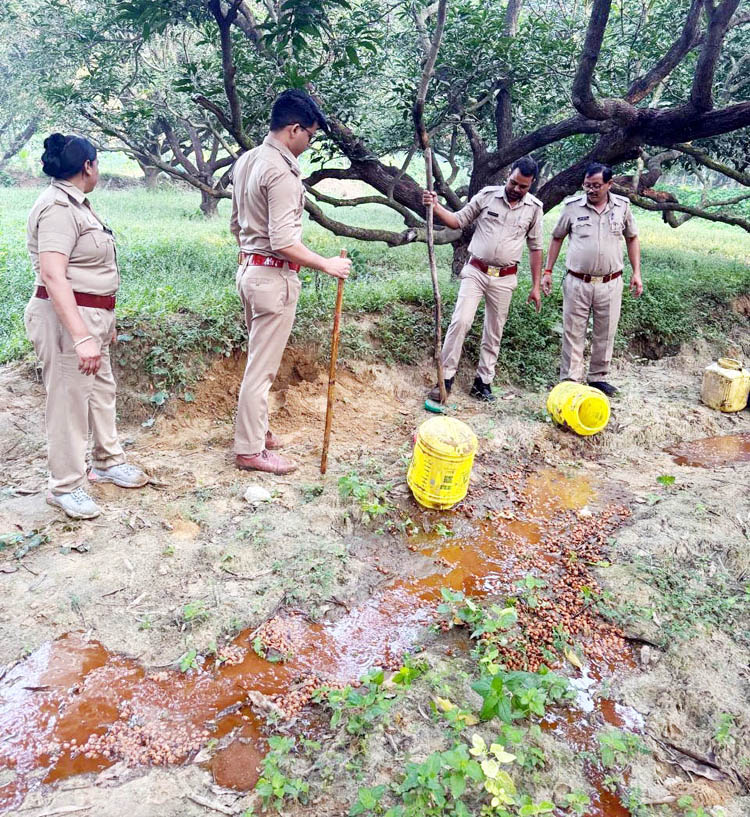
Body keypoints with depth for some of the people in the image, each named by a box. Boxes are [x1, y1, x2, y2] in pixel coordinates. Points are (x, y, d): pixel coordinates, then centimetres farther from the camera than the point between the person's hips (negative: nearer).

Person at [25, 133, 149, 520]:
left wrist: (104, 322, 22)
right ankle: (65, 487, 12)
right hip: (66, 317, -10)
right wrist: (81, 338, -35)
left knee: (102, 388, 19)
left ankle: (108, 462, 36)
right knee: (70, 398, -1)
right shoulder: (58, 208, -18)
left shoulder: (75, 203, 13)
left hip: (91, 314, 10)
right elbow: (52, 275, -28)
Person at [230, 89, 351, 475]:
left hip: (248, 268, 10)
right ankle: (249, 450, 11)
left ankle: (255, 428, 34)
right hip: (274, 276, -10)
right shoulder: (282, 172, -19)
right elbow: (283, 242, -25)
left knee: (260, 359, 20)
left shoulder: (246, 161, 10)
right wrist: (326, 264, -15)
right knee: (262, 366, 0)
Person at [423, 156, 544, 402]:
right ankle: (446, 378, -4)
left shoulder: (534, 208, 2)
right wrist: (435, 206, -14)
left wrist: (536, 286, 6)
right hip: (475, 271, -1)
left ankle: (483, 381, 18)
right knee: (460, 321, -12)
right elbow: (458, 221, 3)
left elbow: (535, 248, 7)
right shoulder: (487, 195, -2)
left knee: (494, 332, 7)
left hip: (504, 279, 1)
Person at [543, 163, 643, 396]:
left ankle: (599, 377, 24)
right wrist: (547, 271, 3)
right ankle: (570, 381, 9)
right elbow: (557, 238, 8)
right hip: (577, 282, -2)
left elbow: (632, 239, 13)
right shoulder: (572, 206, -3)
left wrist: (636, 273, 7)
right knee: (573, 333, 2)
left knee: (605, 334, 10)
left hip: (610, 283, 2)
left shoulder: (622, 206, 2)